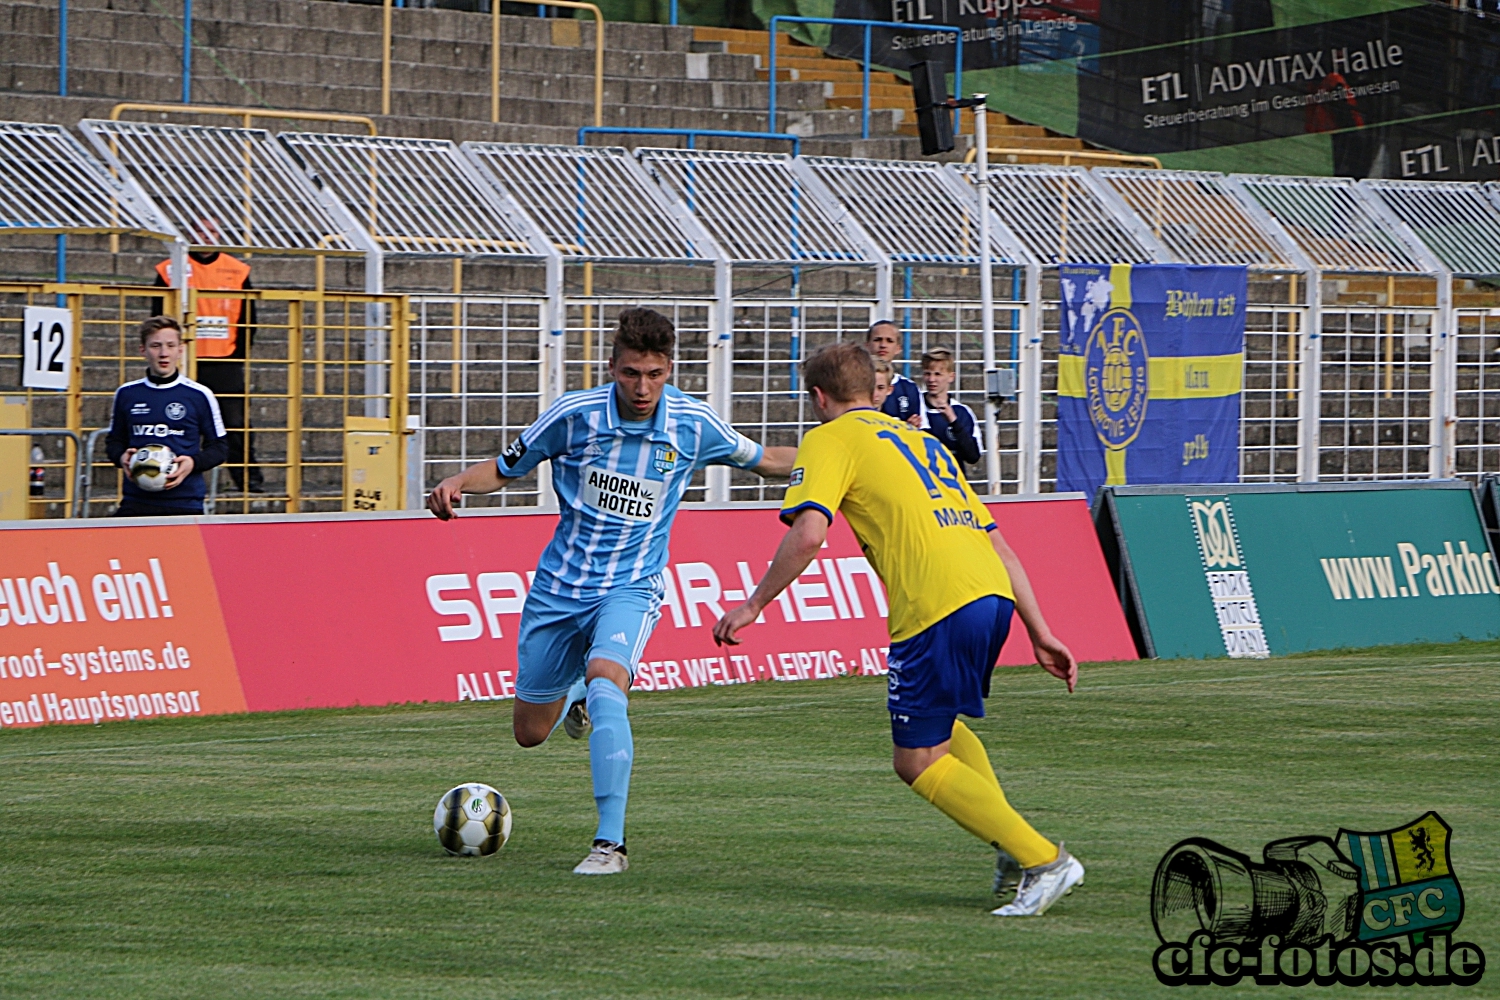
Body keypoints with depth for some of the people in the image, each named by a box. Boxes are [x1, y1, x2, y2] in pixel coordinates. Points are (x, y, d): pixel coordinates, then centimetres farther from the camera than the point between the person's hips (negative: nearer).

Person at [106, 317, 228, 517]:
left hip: (185, 504, -2)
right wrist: (122, 457, -2)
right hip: (135, 504, 2)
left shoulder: (199, 395, 2)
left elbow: (219, 447, 7)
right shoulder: (126, 394, 10)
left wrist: (194, 463, -12)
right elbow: (114, 441, 21)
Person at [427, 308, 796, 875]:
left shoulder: (694, 425, -8)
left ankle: (611, 843, -32)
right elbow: (504, 468, 2)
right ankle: (574, 694, 52)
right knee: (530, 734, 12)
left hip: (631, 588, -2)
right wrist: (458, 483, -18)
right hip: (558, 587, 2)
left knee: (605, 682, -34)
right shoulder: (575, 414, -12)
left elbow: (763, 460, 10)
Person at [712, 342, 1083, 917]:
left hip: (938, 606, -8)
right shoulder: (920, 440, 30)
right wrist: (1040, 633, 25)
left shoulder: (830, 440, 8)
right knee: (937, 725, 29)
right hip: (993, 592, 8)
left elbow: (807, 534, -10)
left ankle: (1043, 861, -8)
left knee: (918, 761, 2)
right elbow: (999, 546, 26)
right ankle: (1013, 849, 15)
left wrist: (754, 604, 0)